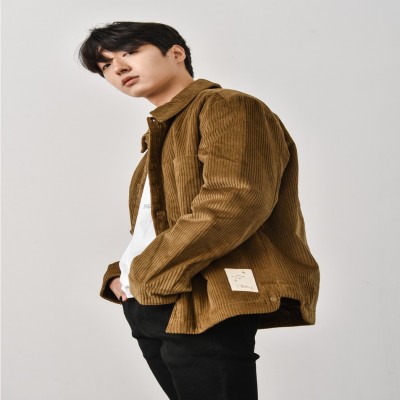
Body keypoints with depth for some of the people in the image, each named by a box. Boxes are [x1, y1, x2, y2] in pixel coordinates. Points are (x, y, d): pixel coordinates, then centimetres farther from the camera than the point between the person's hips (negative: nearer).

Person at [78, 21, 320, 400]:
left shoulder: (228, 107, -6)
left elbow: (236, 201, -21)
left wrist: (147, 270, -16)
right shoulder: (160, 131, 24)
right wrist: (120, 274, 6)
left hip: (204, 305, -9)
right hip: (149, 307, 9)